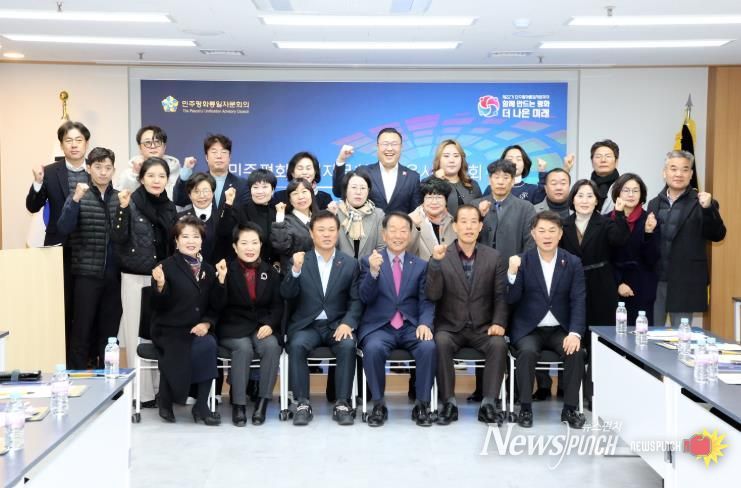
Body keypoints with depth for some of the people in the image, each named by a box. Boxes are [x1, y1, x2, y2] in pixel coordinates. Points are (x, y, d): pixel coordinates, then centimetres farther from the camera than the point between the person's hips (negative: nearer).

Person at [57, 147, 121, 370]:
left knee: (110, 329, 8)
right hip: (86, 274, -3)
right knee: (82, 329, -1)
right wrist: (76, 200, -24)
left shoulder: (119, 198, 8)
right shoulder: (78, 196, 1)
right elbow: (63, 229, -12)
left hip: (113, 275, 3)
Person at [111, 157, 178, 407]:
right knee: (138, 334, 0)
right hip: (136, 278, -4)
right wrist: (123, 207, -26)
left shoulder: (170, 207, 8)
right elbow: (118, 237, -16)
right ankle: (142, 392, 6)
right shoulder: (131, 203, -5)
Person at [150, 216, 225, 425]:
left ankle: (201, 405, -15)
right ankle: (166, 400, -5)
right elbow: (159, 306, -8)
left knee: (208, 344, -30)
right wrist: (160, 285, -26)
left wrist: (207, 323, -9)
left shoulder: (208, 269, 10)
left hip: (198, 330, 4)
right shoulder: (167, 266, -3)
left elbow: (214, 305, 10)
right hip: (170, 330, -4)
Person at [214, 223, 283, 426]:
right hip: (234, 327, -2)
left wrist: (270, 324, -11)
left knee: (271, 346, -30)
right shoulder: (227, 270, 0)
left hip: (262, 327, 2)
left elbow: (277, 305, 7)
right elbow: (218, 307, -8)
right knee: (244, 348, -33)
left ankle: (263, 402, -19)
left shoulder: (270, 272, 9)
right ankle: (238, 404, -22)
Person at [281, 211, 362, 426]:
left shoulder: (350, 263, 7)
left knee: (348, 346, -30)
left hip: (337, 324, 0)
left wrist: (347, 323, -16)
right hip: (307, 325, 0)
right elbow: (287, 294, -5)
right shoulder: (299, 261, 6)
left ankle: (342, 404, -21)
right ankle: (303, 404, -22)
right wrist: (295, 270, -23)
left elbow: (356, 300, 2)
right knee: (297, 346, -31)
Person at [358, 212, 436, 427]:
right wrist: (373, 272, -22)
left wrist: (425, 324, -15)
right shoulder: (369, 261, 7)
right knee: (373, 348, -33)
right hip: (379, 327, -1)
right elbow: (365, 298, -4)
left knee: (429, 347, -29)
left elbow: (426, 301, 6)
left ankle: (422, 405, -12)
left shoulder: (421, 265, 13)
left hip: (411, 327, 1)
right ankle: (378, 405, -14)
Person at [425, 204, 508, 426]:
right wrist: (436, 262, -24)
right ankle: (449, 403, -21)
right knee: (441, 344, -32)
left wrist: (498, 322, -13)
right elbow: (432, 295, -11)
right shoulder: (441, 256, -1)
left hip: (482, 327, 1)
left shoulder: (494, 257, 5)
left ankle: (488, 404, -20)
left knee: (499, 344, -28)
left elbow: (501, 296, 4)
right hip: (450, 326, -1)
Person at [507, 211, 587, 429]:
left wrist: (575, 333, -19)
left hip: (560, 330, 2)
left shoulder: (573, 263, 3)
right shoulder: (522, 261, -2)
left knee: (576, 352, -26)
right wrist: (512, 273, -28)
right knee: (527, 351, -31)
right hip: (528, 329, -1)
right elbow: (511, 299, -9)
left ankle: (570, 408, -10)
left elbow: (578, 301, -3)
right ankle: (525, 408, -16)